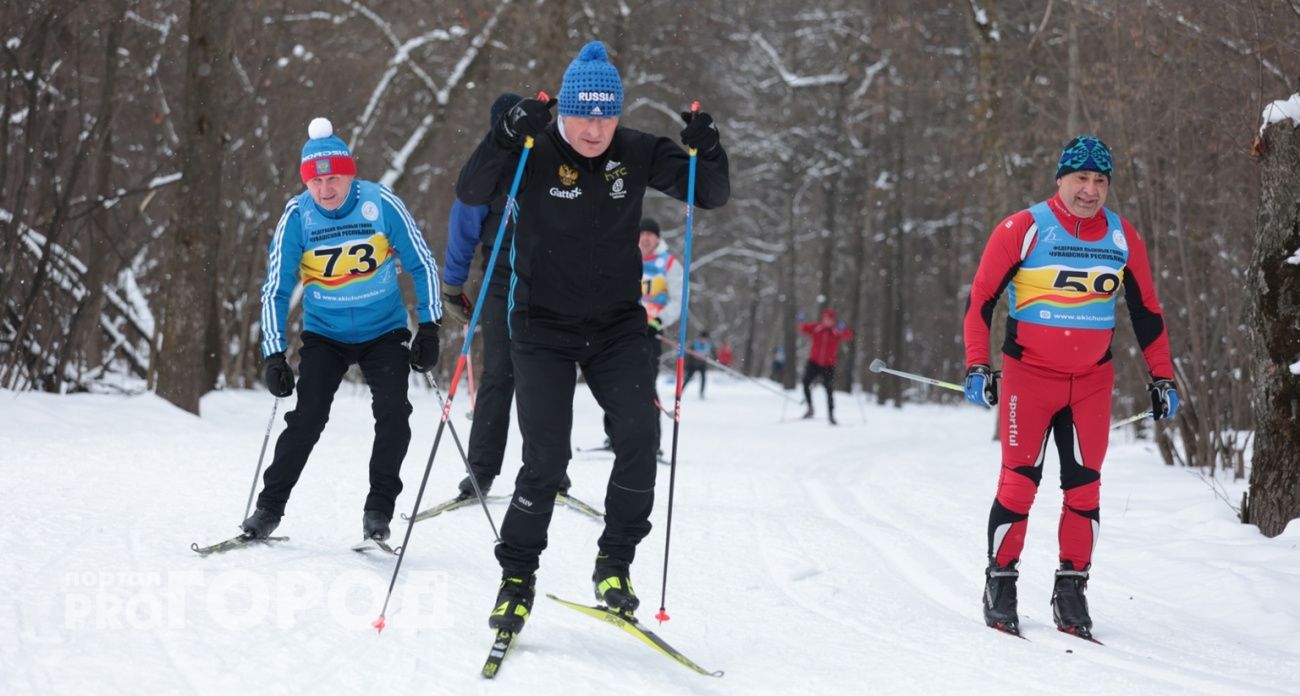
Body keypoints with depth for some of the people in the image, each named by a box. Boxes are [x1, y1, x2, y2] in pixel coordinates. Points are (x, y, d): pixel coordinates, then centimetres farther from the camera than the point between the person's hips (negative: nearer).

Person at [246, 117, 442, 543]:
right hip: (325, 334, 0)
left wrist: (429, 329, -10)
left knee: (393, 413, -16)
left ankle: (379, 511, -3)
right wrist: (274, 355, -15)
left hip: (383, 331, 0)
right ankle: (269, 508, 2)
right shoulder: (297, 216, -14)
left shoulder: (382, 204, -16)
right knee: (306, 419, -11)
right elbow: (276, 290, -8)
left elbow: (422, 265, -5)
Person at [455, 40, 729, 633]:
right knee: (546, 458, -10)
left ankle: (614, 565, 3)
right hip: (543, 327, -3)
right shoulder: (536, 153, -12)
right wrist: (508, 137, -40)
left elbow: (711, 195, -2)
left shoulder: (636, 154, -4)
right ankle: (517, 578, 8)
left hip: (618, 324, 3)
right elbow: (470, 194, -25)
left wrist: (706, 152, -23)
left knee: (639, 440, -14)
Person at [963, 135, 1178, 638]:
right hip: (1029, 375, -3)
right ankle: (1000, 586, 6)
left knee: (1084, 488, 3)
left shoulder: (1122, 238, 4)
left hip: (1092, 382, 3)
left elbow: (1146, 310, 13)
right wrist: (977, 366, -10)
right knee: (1018, 483, -6)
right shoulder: (1023, 230, -8)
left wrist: (1162, 377, 10)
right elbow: (981, 299, -3)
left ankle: (1071, 588, 12)